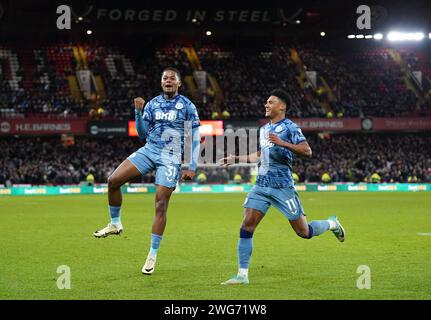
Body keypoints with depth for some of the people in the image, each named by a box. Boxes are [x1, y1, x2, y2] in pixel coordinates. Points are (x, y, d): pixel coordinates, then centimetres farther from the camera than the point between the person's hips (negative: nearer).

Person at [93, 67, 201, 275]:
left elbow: (195, 139, 1)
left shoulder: (187, 107, 0)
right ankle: (115, 224, 7)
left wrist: (192, 167, -5)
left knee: (161, 204, -10)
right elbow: (142, 134, 12)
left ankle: (153, 255, -1)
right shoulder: (152, 104, 11)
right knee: (113, 180, -13)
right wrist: (138, 112, -3)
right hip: (149, 150, 4)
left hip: (170, 158, -4)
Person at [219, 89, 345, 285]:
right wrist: (235, 159, 28)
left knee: (303, 232, 1)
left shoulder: (289, 127, -8)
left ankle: (331, 224, 32)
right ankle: (242, 275, -6)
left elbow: (307, 151, -20)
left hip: (282, 187, -6)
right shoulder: (264, 129, 16)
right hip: (261, 186, 6)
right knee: (246, 226, -9)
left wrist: (283, 143, -29)